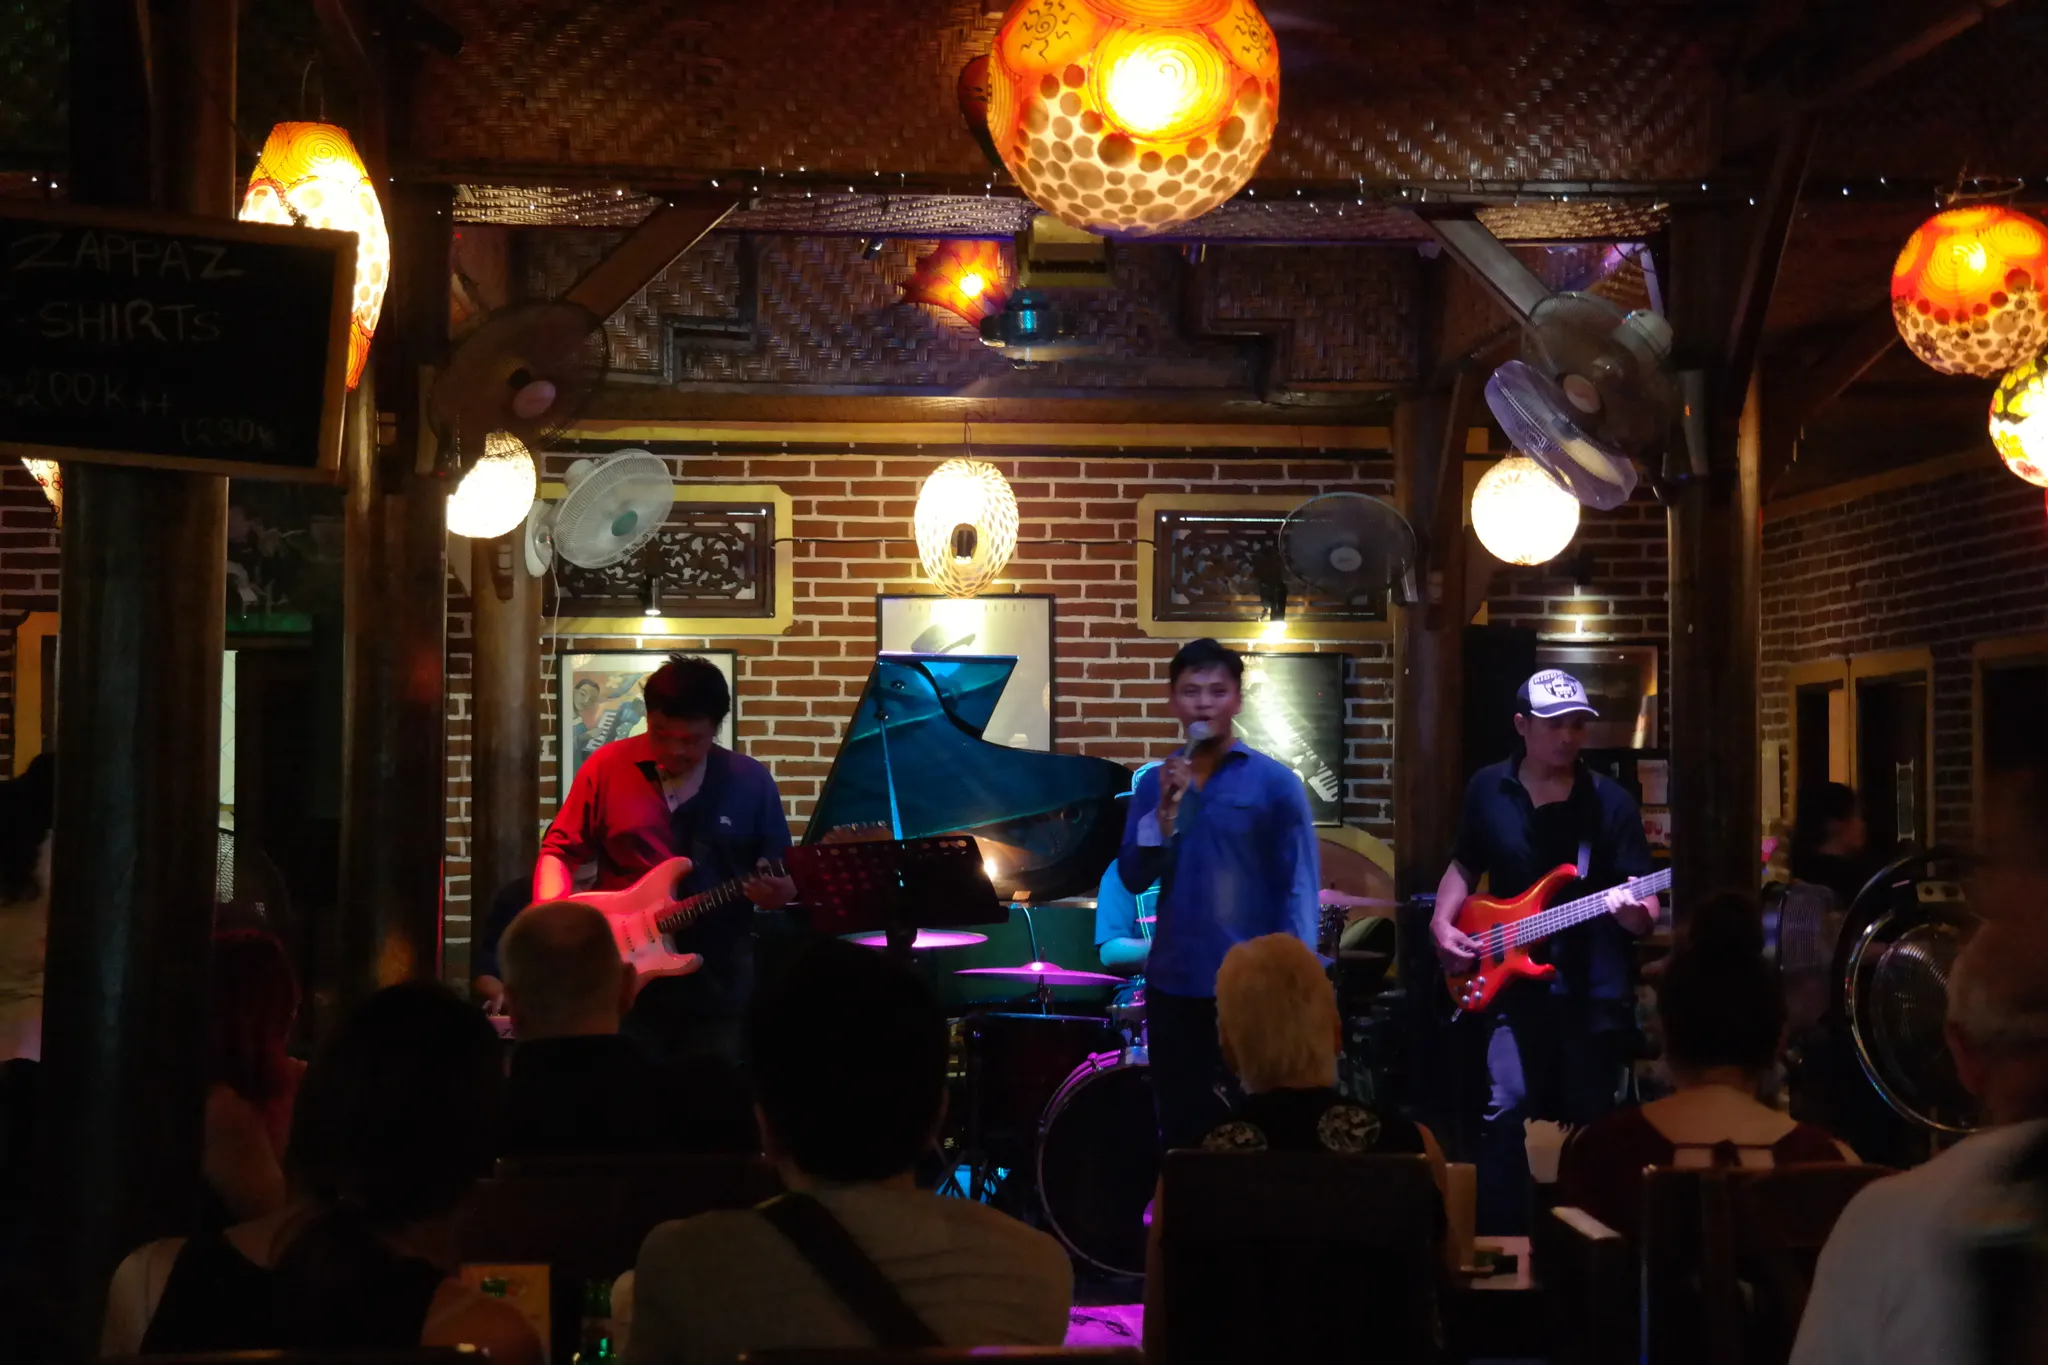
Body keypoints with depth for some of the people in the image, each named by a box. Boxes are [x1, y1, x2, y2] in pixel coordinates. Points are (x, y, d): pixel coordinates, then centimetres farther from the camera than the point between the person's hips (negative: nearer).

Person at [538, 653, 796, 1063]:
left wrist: (777, 892, -16)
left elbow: (785, 876, 6)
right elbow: (559, 850, 4)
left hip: (718, 987, 1)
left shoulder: (751, 782, 1)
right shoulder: (607, 768, -2)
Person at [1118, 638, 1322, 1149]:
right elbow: (1133, 879, 1)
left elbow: (1298, 889, -7)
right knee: (1180, 1131, 13)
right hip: (1173, 984, 4)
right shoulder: (1154, 784, 7)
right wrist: (1166, 812, -12)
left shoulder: (1275, 782, -5)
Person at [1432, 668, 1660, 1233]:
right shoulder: (1487, 790, 5)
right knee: (1507, 1114, -11)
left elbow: (1644, 913, -2)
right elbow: (1465, 866, 20)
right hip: (1515, 984, 1)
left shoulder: (1611, 803, -2)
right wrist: (1443, 922, 3)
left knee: (1589, 1127, 7)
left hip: (1598, 990, -1)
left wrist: (1634, 911, -25)